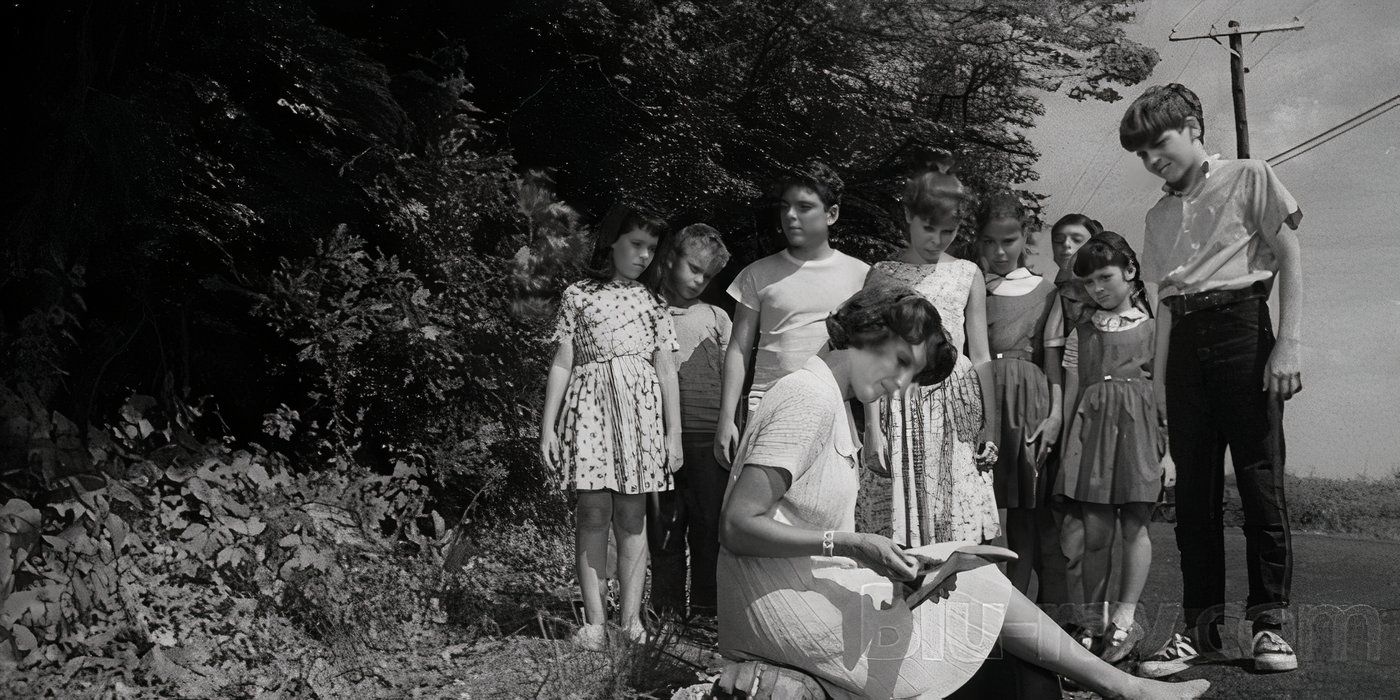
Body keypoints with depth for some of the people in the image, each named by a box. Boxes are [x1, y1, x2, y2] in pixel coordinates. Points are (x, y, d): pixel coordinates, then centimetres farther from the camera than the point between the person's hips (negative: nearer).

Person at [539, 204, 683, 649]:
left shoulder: (652, 300, 11)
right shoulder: (579, 296, 7)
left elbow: (666, 370, 9)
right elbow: (563, 363, 5)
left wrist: (674, 433, 5)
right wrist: (547, 426, 0)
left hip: (640, 408, 2)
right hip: (590, 406, -1)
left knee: (632, 516, 3)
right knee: (593, 512, -5)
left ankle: (631, 616, 8)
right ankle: (594, 621, 1)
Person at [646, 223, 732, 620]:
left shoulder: (716, 318, 14)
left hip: (708, 436, 1)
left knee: (710, 522, 0)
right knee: (664, 524, 2)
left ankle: (705, 608, 9)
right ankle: (666, 609, 12)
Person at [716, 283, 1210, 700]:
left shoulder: (834, 405, 16)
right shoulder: (811, 397, -14)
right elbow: (738, 528, -20)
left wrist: (895, 561, -6)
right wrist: (850, 545, -25)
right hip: (784, 602, -9)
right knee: (983, 588, -2)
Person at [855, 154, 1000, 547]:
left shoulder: (967, 275, 9)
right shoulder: (882, 275, 3)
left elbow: (980, 358, 11)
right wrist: (872, 427, -6)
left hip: (957, 408, 2)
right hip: (901, 409, -1)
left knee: (957, 535, 1)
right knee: (899, 529, -2)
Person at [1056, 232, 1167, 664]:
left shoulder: (1151, 322, 5)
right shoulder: (1083, 324, 12)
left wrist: (1168, 444, -2)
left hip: (1137, 421, -2)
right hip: (1091, 420, 2)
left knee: (1134, 525, 0)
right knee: (1094, 531, 1)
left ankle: (1124, 619, 6)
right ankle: (1097, 620, 11)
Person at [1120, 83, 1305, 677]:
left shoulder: (1249, 178, 5)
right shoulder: (1159, 216, 19)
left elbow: (1289, 258, -1)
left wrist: (1289, 343, -12)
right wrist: (1158, 381, 8)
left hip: (1241, 326, -5)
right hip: (1185, 343, 5)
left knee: (1260, 480, -5)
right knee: (1194, 489, 3)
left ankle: (1269, 621, 5)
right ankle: (1201, 625, 9)